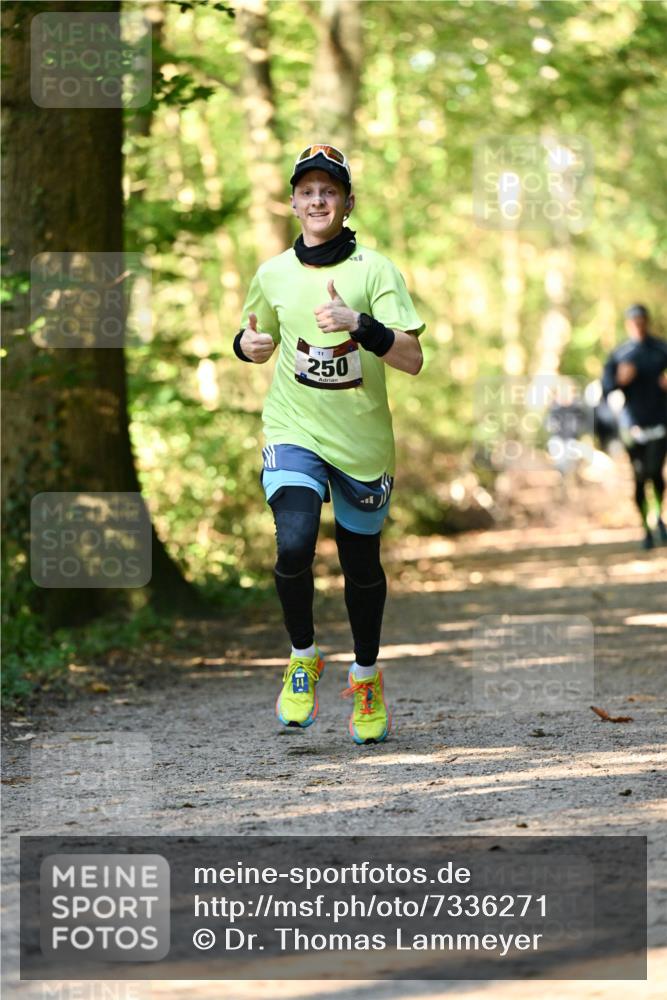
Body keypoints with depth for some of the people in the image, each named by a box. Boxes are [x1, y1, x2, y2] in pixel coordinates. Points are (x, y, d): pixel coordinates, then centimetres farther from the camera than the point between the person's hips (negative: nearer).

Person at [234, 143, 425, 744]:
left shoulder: (374, 269, -6)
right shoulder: (274, 273, 4)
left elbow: (412, 360, -13)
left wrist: (358, 324, -28)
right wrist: (248, 345, -2)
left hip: (362, 441, -1)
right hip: (294, 433, 1)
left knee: (361, 564, 10)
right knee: (294, 544, -23)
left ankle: (367, 674, 35)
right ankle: (303, 659, 2)